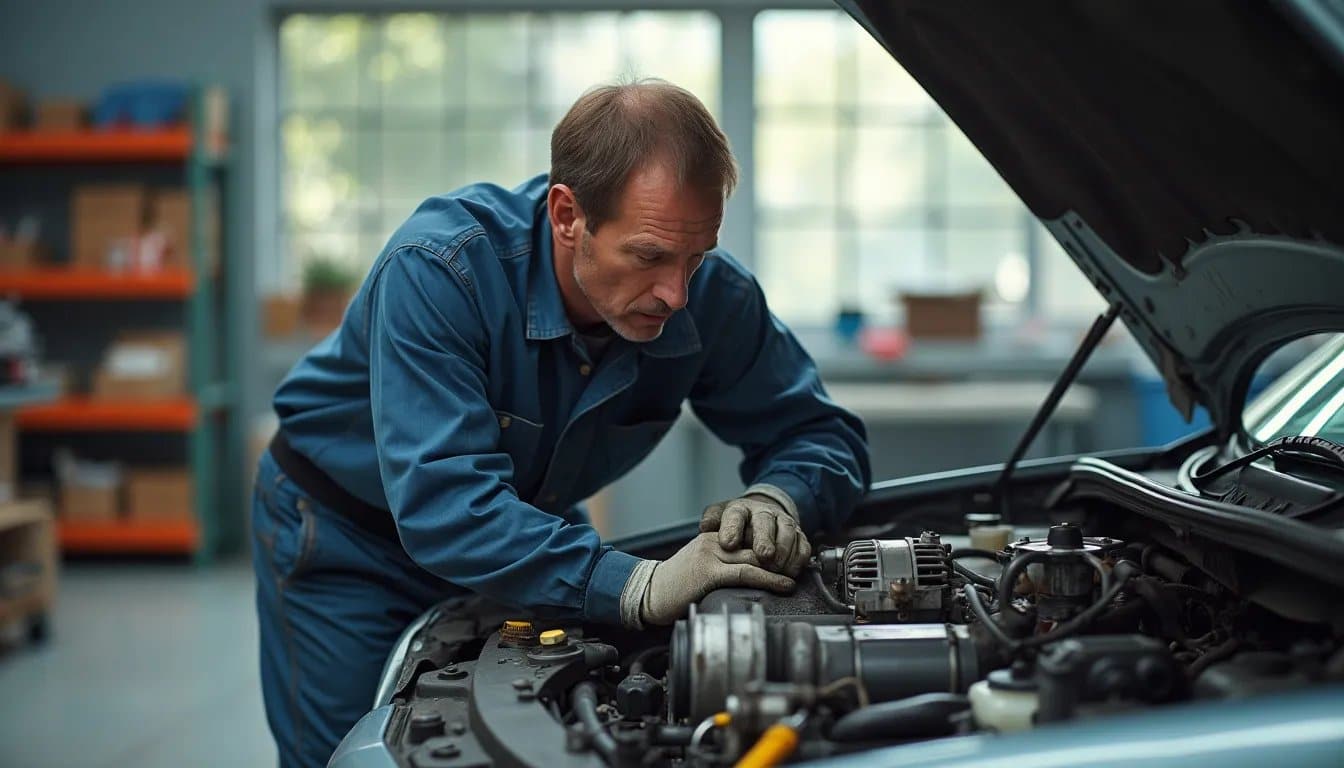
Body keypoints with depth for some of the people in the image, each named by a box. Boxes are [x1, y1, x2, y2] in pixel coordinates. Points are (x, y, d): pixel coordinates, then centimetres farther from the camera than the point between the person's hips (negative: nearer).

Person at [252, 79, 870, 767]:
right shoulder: (439, 266, -37)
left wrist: (776, 501, -35)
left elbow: (821, 433, -10)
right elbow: (444, 504, -44)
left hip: (526, 529, 4)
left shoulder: (712, 297, -22)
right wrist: (637, 587, -52)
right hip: (342, 535, -4)